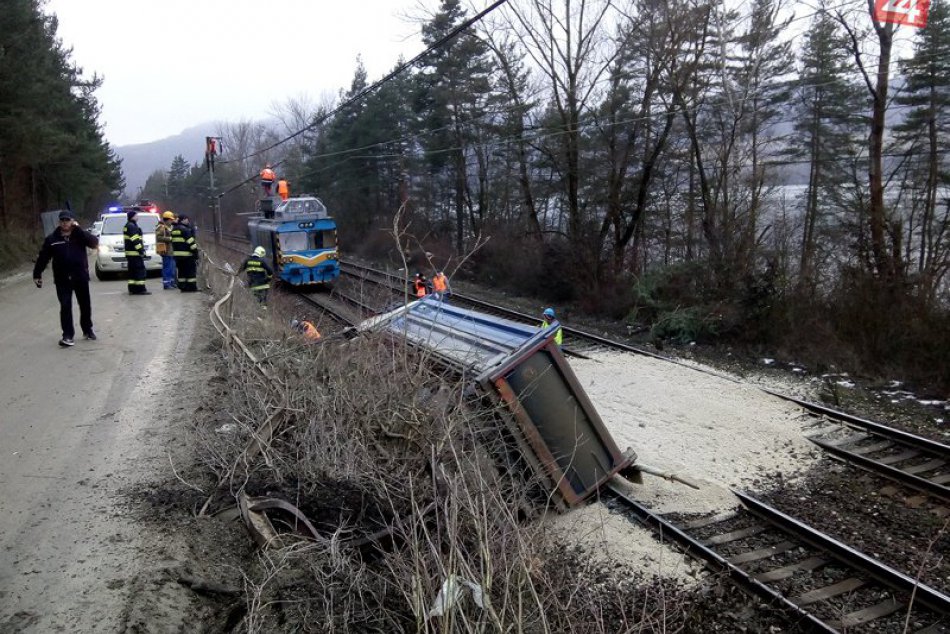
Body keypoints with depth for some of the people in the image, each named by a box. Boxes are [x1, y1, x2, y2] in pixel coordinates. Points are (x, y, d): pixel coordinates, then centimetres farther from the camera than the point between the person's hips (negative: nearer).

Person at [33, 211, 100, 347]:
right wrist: (37, 274, 1)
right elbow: (43, 257, 4)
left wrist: (79, 230, -20)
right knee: (65, 307, -4)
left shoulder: (80, 235, 1)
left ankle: (88, 329, 29)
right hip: (62, 279, 0)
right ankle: (67, 335, -2)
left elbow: (94, 243, -17)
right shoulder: (52, 239, 2)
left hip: (81, 277, 0)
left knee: (85, 305, 11)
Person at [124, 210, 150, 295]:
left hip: (129, 253, 11)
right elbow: (135, 240, -20)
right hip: (135, 253, -11)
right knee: (140, 270, -9)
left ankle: (132, 289, 13)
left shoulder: (127, 226, 21)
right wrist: (140, 250, -19)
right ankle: (140, 289, -10)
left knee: (132, 271, 12)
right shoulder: (132, 226, -13)